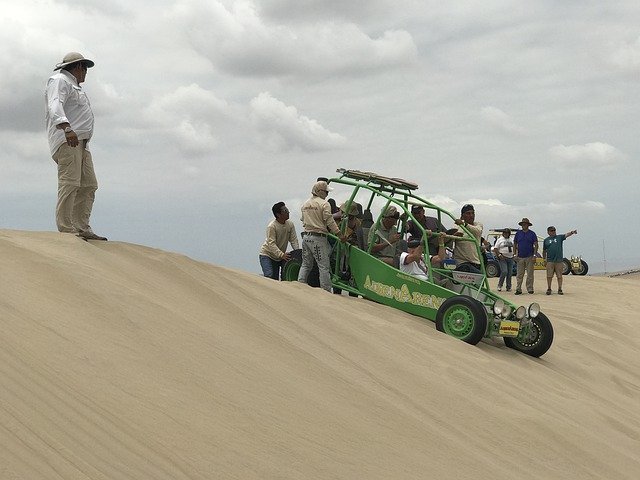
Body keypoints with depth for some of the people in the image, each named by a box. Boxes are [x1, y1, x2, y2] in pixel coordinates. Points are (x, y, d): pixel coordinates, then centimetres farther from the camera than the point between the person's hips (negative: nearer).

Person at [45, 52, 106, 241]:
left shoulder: (73, 85, 30)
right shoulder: (59, 81, -2)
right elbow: (55, 106, -20)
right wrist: (66, 128, -35)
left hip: (80, 143, 10)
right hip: (66, 141, -10)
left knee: (89, 186, 4)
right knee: (70, 183, -18)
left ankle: (82, 228, 4)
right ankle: (65, 229, -22)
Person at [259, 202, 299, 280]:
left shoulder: (290, 224, -5)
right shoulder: (271, 226, -24)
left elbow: (293, 240, -6)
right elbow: (271, 244, -31)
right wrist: (282, 255, -42)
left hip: (281, 255, 6)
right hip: (267, 254, -6)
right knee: (270, 276, -18)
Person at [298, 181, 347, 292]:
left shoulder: (305, 204, 14)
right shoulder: (324, 204, -8)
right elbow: (329, 221, -12)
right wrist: (339, 234, -8)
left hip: (306, 236, 7)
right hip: (318, 238, -7)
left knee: (306, 265, 14)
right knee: (323, 266, -3)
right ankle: (326, 290, -4)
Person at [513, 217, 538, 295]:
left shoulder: (532, 234, 3)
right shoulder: (518, 233, 9)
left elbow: (536, 245, 1)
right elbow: (515, 244, 13)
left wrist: (534, 255, -8)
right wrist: (514, 254, 4)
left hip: (529, 257, -2)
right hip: (520, 257, 2)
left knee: (530, 274, 0)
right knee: (519, 275, 0)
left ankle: (530, 289, 5)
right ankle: (518, 289, 2)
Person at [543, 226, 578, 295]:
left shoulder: (559, 237, 9)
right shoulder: (546, 240, 12)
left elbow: (566, 235, -8)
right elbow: (544, 251, 17)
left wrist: (572, 232, -27)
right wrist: (544, 258, 9)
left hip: (559, 260, 0)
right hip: (550, 261, 0)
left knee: (559, 276, 2)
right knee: (549, 276, 0)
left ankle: (560, 289, 9)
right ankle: (549, 289, 9)